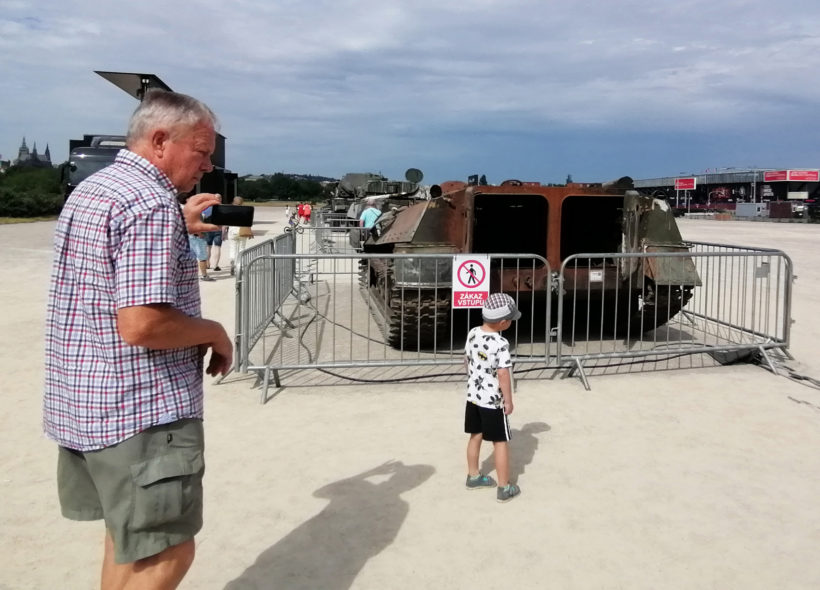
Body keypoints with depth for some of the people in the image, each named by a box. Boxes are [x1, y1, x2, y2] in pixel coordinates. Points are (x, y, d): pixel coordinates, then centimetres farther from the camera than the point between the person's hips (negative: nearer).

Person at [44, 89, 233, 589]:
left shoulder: (89, 190, 12)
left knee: (130, 536, 22)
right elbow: (142, 324, -27)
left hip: (79, 403, 10)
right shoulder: (153, 203, -19)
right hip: (143, 410, -10)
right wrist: (215, 333, -11)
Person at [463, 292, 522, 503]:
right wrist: (508, 400, -14)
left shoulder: (473, 334, -3)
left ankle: (473, 476, 35)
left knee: (476, 436, 20)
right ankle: (504, 488, 14)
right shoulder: (501, 344, -25)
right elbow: (503, 374, -25)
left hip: (473, 396, 7)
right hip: (493, 401, -7)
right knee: (500, 442, 5)